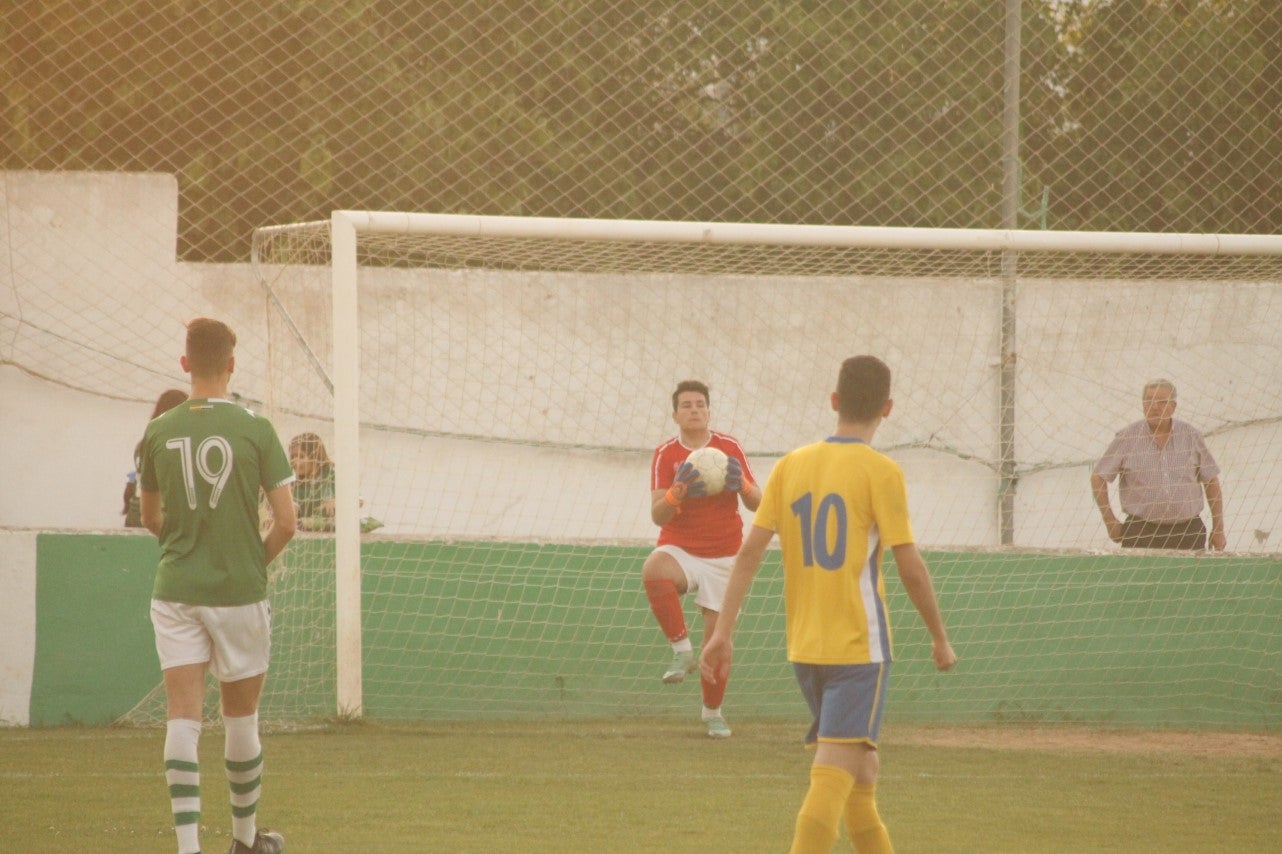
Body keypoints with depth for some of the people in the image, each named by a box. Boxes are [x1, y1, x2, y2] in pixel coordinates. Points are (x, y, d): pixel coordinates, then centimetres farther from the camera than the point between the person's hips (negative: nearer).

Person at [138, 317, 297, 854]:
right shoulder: (255, 431, -8)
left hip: (175, 590, 2)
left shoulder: (159, 434, 1)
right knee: (241, 719, 13)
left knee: (183, 719, -1)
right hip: (239, 590, -1)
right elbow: (285, 522, -7)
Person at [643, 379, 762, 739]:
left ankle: (712, 711, 22)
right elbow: (657, 515, -8)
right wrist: (677, 491, -27)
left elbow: (757, 503, 2)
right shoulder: (665, 454, -2)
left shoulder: (730, 448, 1)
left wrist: (741, 484, -20)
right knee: (653, 570, -36)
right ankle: (682, 651, -24)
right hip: (680, 550, -1)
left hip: (723, 556, 1)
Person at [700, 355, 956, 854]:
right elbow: (910, 568, -9)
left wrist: (723, 632, 2)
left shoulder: (790, 466, 6)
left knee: (860, 775, 19)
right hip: (859, 645, -6)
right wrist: (940, 639, 3)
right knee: (834, 777, -12)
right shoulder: (880, 472, -8)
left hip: (804, 647, 6)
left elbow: (750, 551, 1)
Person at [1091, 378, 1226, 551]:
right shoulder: (1127, 438, 0)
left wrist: (1218, 529, 10)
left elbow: (1211, 481, 12)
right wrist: (1110, 522, 1)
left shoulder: (1191, 435, 6)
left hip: (1188, 532, 2)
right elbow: (1098, 478, 5)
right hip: (1141, 533, -2)